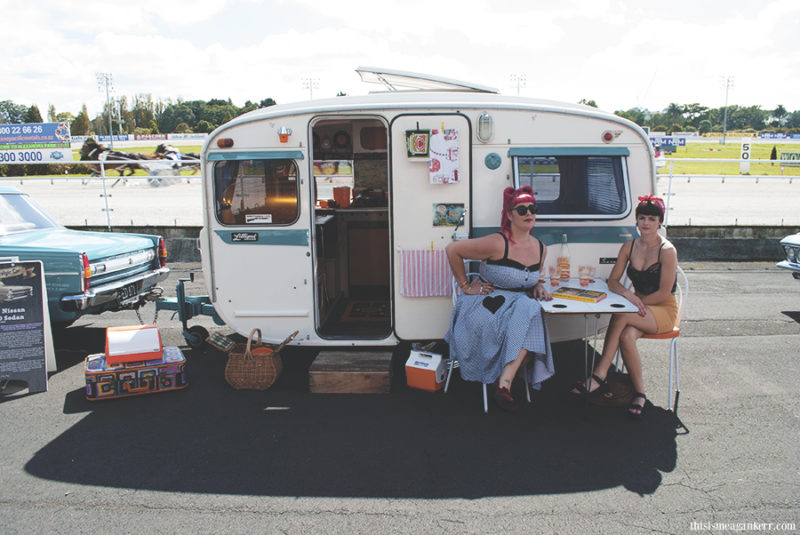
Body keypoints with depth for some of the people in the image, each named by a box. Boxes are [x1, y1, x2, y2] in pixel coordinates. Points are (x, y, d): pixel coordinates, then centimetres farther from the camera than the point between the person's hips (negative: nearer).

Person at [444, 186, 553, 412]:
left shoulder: (540, 248, 8)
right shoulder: (497, 244, -15)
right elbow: (452, 250, -10)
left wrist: (538, 286, 3)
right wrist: (465, 286, -6)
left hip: (519, 304, 6)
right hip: (485, 304, -6)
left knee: (530, 310, -30)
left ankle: (504, 382, -32)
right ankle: (503, 383, -18)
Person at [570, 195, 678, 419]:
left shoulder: (667, 251, -12)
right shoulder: (629, 247, 5)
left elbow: (664, 293, -13)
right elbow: (612, 281, 3)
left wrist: (638, 303, -15)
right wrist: (628, 295, -16)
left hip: (664, 310, -4)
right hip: (639, 310, 4)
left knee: (620, 317, -33)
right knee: (626, 335, -31)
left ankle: (599, 376, -28)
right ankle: (639, 393, -20)